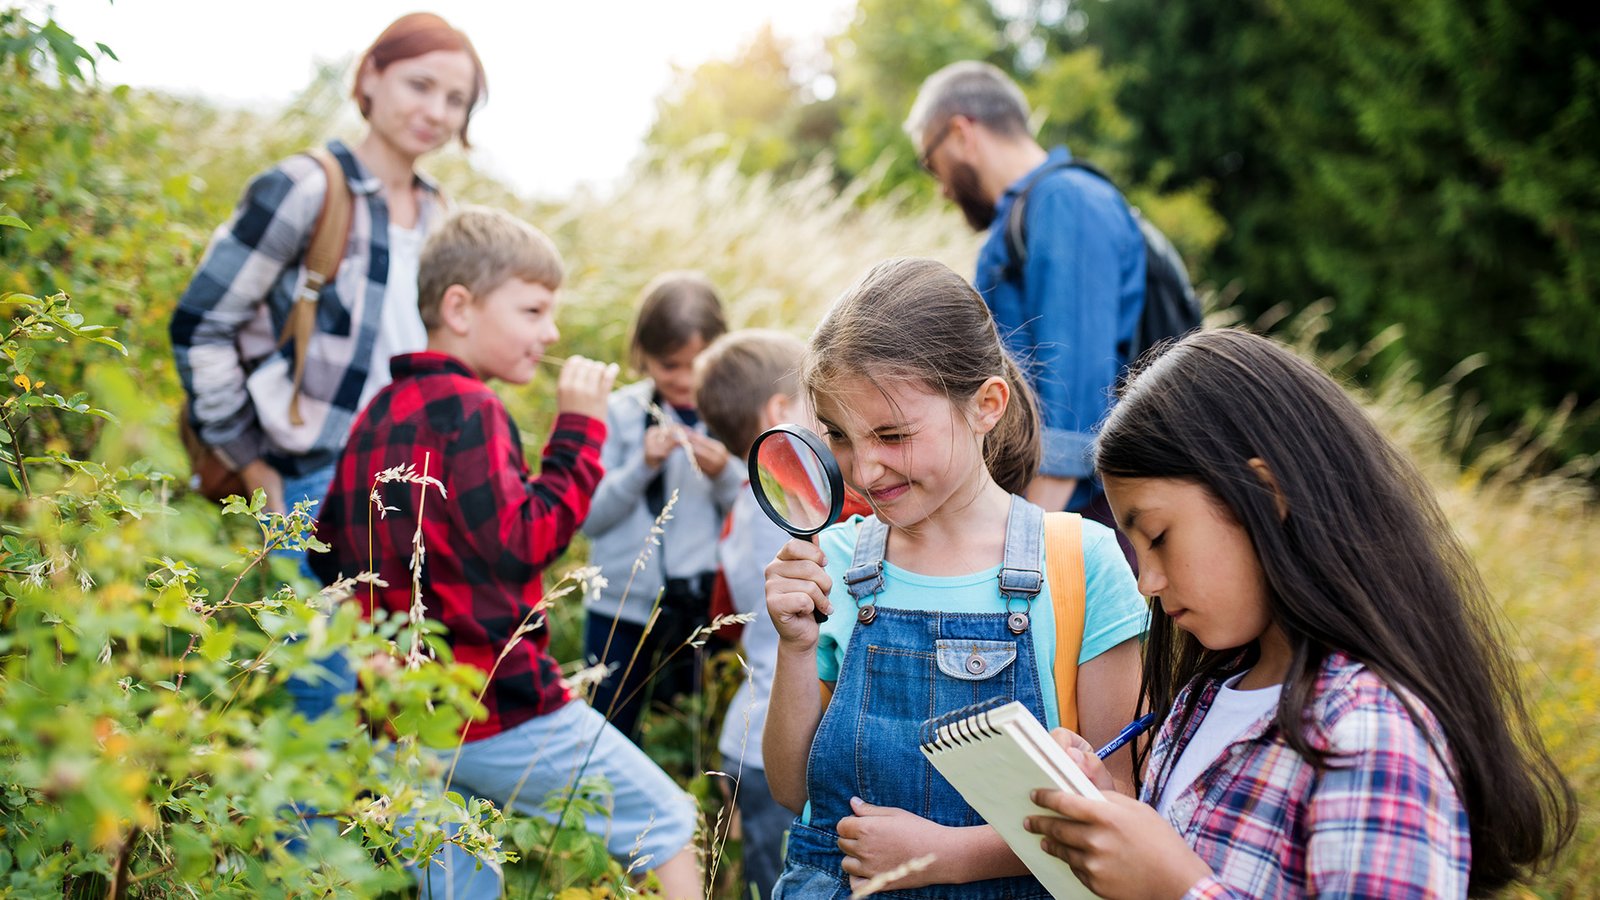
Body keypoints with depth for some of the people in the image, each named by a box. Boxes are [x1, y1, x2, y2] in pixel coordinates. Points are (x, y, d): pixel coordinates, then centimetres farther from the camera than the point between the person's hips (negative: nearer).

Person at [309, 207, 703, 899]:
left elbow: (328, 553, 16)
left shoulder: (379, 412, 12)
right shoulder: (466, 408, -14)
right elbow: (523, 543, -18)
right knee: (668, 824, 5)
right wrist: (578, 430, -13)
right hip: (497, 706, -8)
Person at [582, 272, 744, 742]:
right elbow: (590, 517, -3)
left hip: (707, 606, -1)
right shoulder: (621, 412, 0)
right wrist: (643, 465, -15)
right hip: (622, 605, 1)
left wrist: (723, 474, -18)